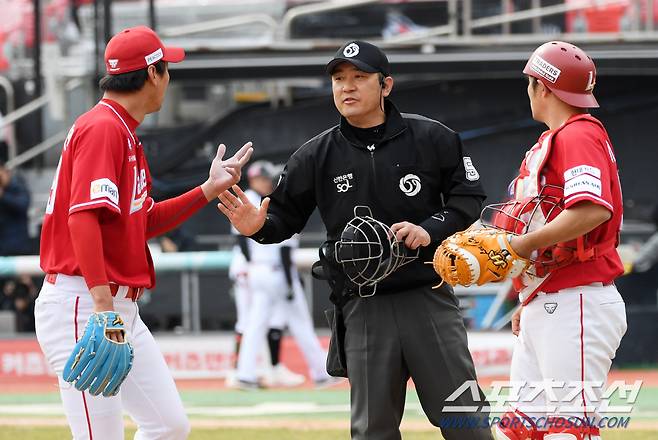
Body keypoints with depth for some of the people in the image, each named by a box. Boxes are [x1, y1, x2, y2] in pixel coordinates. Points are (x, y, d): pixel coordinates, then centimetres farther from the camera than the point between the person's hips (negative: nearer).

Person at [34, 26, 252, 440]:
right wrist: (103, 305, -31)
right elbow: (83, 218, -25)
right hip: (81, 305, -10)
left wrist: (210, 189, 19)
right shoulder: (102, 128, -13)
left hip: (121, 308, 10)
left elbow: (145, 222, 25)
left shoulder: (125, 133, 18)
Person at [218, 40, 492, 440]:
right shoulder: (316, 156, 4)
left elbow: (469, 196, 2)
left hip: (429, 298, -1)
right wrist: (257, 227, -16)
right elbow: (285, 216, 6)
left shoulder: (432, 138, -1)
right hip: (364, 308, 2)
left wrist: (431, 230, -14)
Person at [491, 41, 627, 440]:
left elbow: (593, 210, -26)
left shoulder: (579, 135, -10)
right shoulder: (549, 142, 21)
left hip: (577, 308, -10)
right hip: (543, 310, 10)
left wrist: (523, 245, -22)